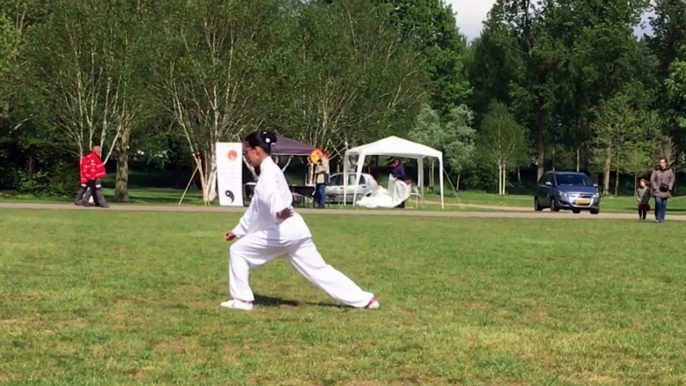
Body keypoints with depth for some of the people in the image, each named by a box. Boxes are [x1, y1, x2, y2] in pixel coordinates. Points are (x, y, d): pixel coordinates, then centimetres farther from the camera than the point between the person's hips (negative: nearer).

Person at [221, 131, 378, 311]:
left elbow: (271, 194, -32)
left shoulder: (269, 172, -7)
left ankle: (242, 300, 6)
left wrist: (279, 211, -51)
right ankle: (365, 299, 7)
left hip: (282, 232, -10)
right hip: (294, 231, 10)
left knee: (238, 251, 3)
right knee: (319, 270, 10)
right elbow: (256, 208, 33)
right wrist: (238, 231, 37)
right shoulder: (269, 172, 24)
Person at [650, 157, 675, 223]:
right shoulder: (656, 170, -3)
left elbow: (672, 178, 12)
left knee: (664, 204, 3)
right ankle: (657, 218, -5)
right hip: (657, 190, -2)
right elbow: (652, 179, 1)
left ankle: (662, 218, 12)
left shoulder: (669, 171, 1)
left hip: (665, 191, 2)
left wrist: (669, 187, 2)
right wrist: (655, 187, -7)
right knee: (658, 202, -16)